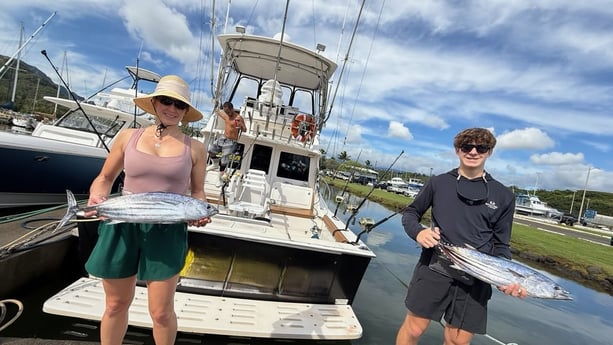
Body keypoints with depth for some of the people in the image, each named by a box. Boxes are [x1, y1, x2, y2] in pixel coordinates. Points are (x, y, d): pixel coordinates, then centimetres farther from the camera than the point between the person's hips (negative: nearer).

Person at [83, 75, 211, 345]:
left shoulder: (194, 148, -1)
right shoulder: (128, 136, 3)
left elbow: (197, 192, 6)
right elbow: (105, 178, 11)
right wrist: (96, 199, -8)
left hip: (167, 233, -1)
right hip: (122, 227, 2)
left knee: (161, 313, 6)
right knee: (116, 305, 19)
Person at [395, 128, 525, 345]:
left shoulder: (503, 196, 7)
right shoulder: (438, 183, 3)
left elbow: (500, 245, 10)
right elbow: (410, 212, 12)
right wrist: (418, 232, -10)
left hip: (475, 278, 2)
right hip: (434, 268, -1)